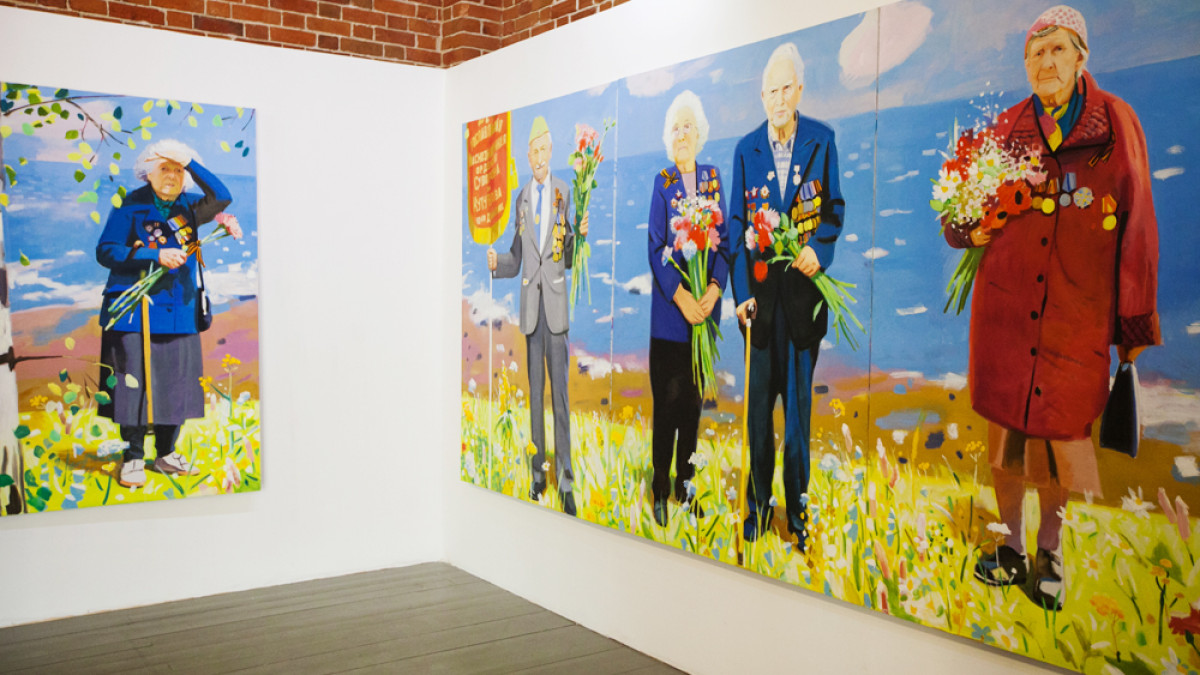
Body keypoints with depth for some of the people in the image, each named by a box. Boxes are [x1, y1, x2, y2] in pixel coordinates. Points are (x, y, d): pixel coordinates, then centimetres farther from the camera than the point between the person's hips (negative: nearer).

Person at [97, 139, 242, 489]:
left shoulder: (188, 208, 10)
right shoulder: (130, 207, -1)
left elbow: (222, 198, -6)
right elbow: (104, 251, -7)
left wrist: (190, 162, -11)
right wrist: (156, 256, -16)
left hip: (179, 314, 4)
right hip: (136, 313, -4)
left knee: (178, 384, 6)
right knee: (136, 384, -3)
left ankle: (166, 454, 20)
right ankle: (133, 458, 10)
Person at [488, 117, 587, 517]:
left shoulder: (565, 193, 3)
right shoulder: (521, 199, 12)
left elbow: (569, 257, 3)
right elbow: (516, 259, 14)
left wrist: (580, 235, -16)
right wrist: (495, 263, -5)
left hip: (556, 303, -3)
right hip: (530, 305, 3)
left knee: (560, 390, -3)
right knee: (535, 389, 9)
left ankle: (566, 481, 2)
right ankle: (538, 474, 18)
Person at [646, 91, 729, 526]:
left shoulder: (712, 178, 9)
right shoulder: (662, 182, 1)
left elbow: (724, 240, 6)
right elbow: (656, 248, -6)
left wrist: (715, 287, -10)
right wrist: (680, 296, -17)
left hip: (705, 305, 3)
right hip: (669, 308, -3)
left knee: (693, 397, 10)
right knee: (668, 397, -1)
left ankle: (686, 486, 21)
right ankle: (661, 489, 10)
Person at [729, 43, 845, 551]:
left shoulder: (822, 141, 2)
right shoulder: (746, 149, 4)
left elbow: (835, 207, 8)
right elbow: (736, 224, 4)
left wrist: (819, 248, -13)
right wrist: (740, 290, -5)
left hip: (804, 286, -1)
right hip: (761, 289, 1)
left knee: (799, 397, 6)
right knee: (759, 397, 7)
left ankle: (798, 505, 19)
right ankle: (758, 503, 21)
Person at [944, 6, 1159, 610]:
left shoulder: (1117, 121, 2)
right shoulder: (1008, 127, 7)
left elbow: (1137, 224, 3)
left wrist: (1136, 320, 1)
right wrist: (970, 228, -9)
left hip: (1078, 311, -1)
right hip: (1005, 307, 2)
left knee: (1062, 433, 5)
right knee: (1005, 426, 7)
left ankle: (1051, 555, 24)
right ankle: (1012, 549, 24)